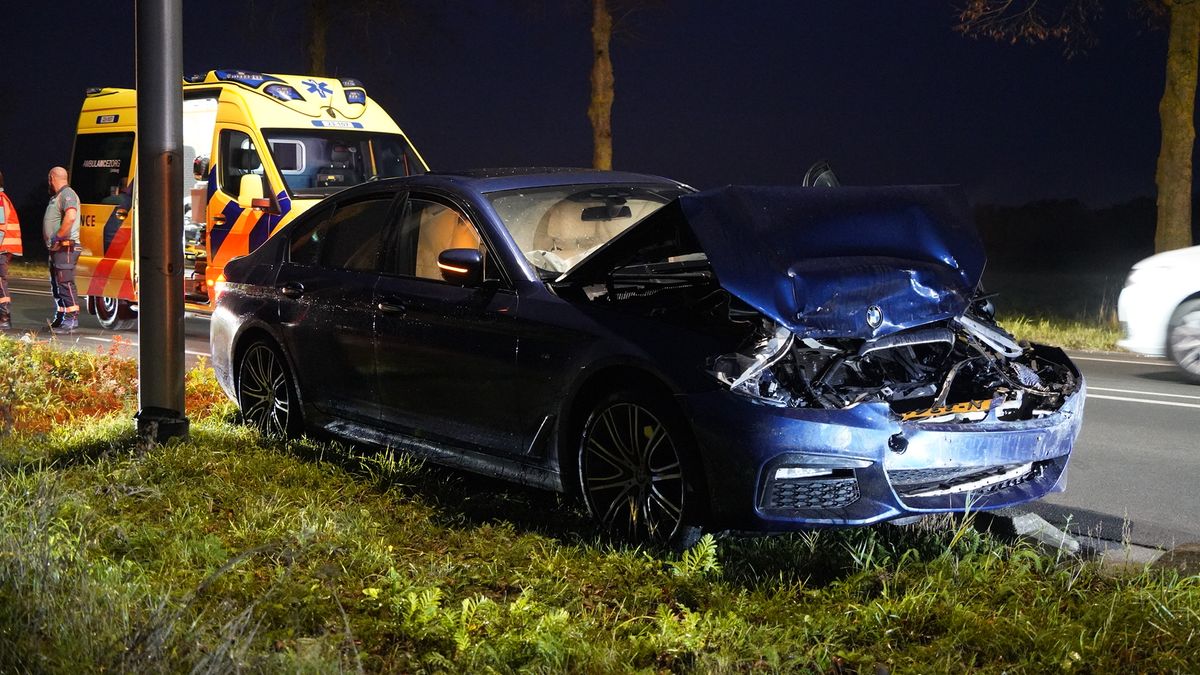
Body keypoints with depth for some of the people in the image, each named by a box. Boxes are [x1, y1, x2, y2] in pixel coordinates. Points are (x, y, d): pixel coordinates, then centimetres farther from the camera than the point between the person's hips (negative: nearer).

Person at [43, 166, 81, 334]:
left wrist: (57, 236, -24)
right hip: (57, 249, 11)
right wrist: (53, 241, 14)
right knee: (56, 285, 15)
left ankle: (71, 320, -13)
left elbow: (71, 216, -31)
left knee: (65, 283, -12)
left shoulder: (67, 194, -13)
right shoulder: (56, 197, 20)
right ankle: (59, 320, 22)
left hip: (65, 248, -11)